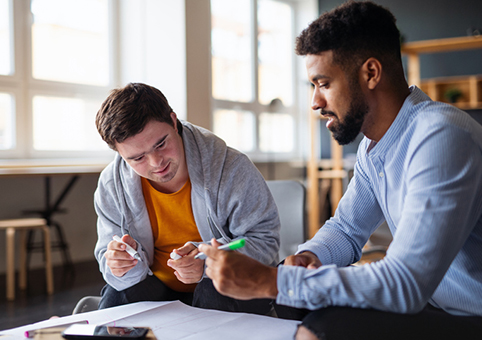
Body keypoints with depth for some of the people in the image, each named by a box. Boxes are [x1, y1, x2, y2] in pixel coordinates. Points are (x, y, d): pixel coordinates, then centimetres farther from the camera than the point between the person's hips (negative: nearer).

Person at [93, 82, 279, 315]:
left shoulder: (230, 168, -21)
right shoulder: (112, 185, -9)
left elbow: (265, 239, -17)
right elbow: (109, 261, -1)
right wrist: (123, 266, -29)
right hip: (158, 287, 1)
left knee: (215, 295, -34)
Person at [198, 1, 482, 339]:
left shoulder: (441, 137, -25)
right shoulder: (373, 147, 6)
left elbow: (404, 284, -31)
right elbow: (345, 229, 16)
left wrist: (269, 281, -29)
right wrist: (307, 258, -8)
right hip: (424, 299, 8)